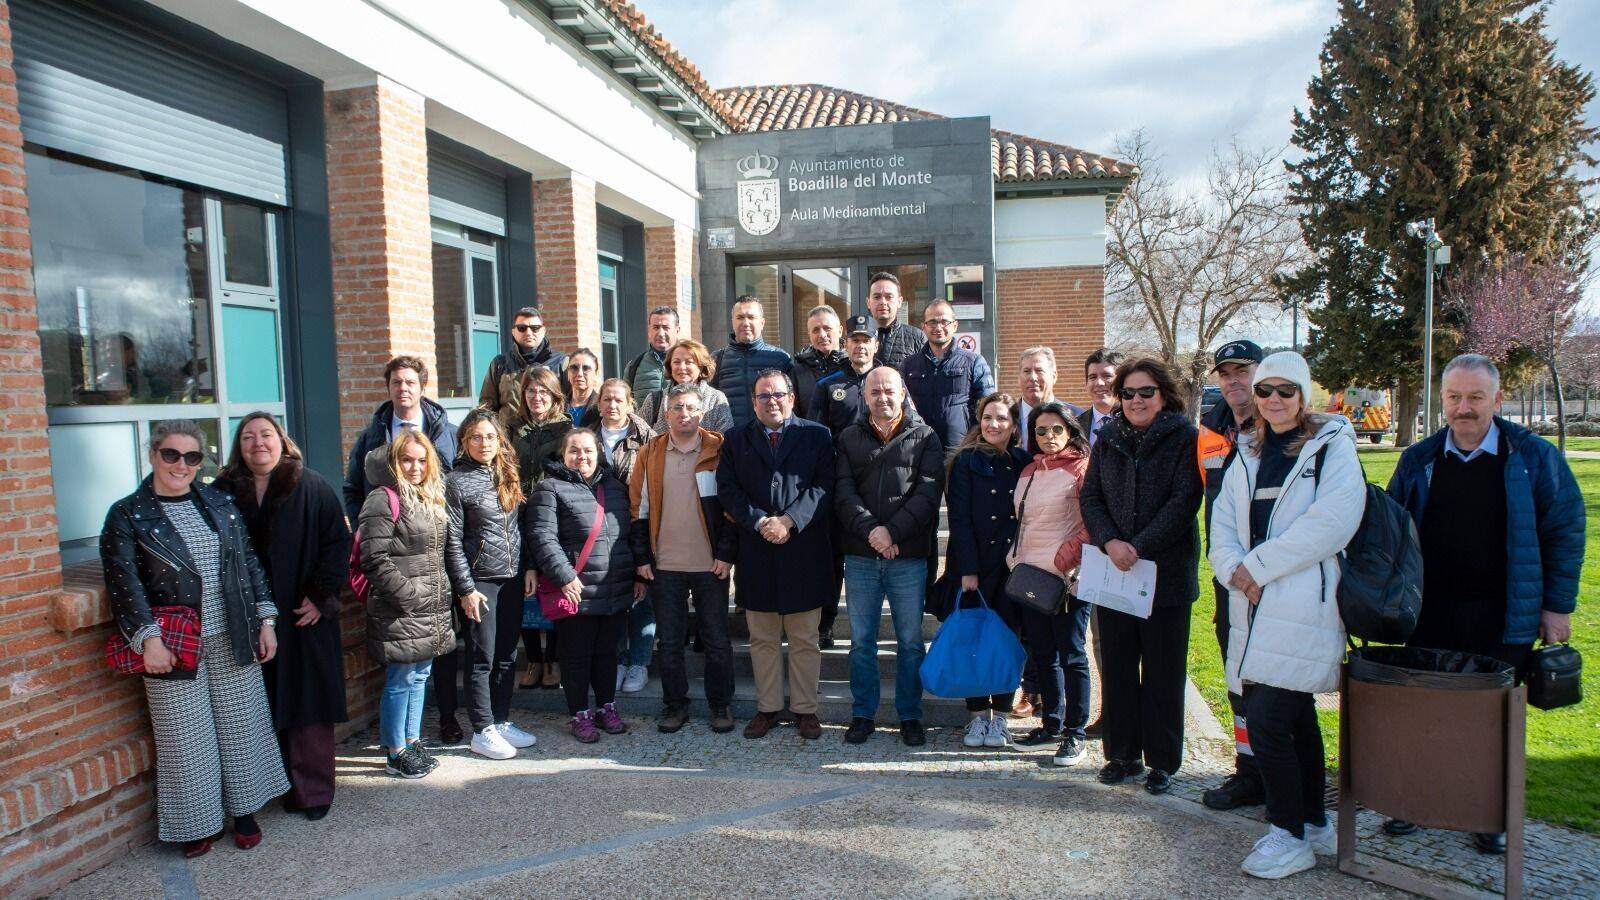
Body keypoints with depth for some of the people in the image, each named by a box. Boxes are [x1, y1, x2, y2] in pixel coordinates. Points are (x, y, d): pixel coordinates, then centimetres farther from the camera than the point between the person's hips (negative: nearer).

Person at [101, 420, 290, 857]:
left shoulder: (221, 504, 7)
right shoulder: (127, 515, -3)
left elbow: (249, 562, 9)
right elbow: (124, 584, -10)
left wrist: (265, 620, 4)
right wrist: (148, 638, -18)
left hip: (233, 640, 3)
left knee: (242, 725, 11)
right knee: (188, 737, 6)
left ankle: (244, 810, 28)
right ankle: (198, 824, 23)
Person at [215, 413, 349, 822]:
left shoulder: (311, 487, -2)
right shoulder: (224, 492, 6)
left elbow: (337, 541, -3)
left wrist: (322, 594, -10)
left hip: (303, 616, -2)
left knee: (307, 701, 3)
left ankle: (311, 790, 14)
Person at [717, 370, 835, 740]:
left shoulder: (817, 436, 5)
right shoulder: (736, 440, 9)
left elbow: (824, 487, -5)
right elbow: (727, 490, 0)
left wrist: (789, 520, -16)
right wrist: (760, 522, -13)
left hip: (804, 552, -1)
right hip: (755, 553, 2)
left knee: (805, 640, 7)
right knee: (763, 639, 10)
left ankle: (805, 709, 18)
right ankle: (767, 708, 22)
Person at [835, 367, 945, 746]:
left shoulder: (924, 437, 5)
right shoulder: (849, 438, 10)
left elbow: (928, 491, -6)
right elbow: (843, 491, 0)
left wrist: (892, 531, -15)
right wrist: (870, 530, -15)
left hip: (909, 556, -1)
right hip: (860, 556, 2)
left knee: (910, 641, 6)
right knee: (861, 641, 8)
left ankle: (910, 716, 19)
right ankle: (862, 714, 20)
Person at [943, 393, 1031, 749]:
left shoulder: (1024, 463, 7)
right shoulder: (966, 461, 0)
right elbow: (959, 517, -5)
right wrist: (968, 569, -11)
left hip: (1013, 566, 2)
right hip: (976, 564, -2)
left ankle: (999, 717, 14)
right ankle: (978, 715, 13)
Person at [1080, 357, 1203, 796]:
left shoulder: (1184, 438, -4)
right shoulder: (1108, 439, 10)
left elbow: (1184, 501, -12)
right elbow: (1090, 496, 6)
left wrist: (1140, 547, -18)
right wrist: (1109, 542, -11)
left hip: (1166, 572, -4)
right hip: (1112, 570, 4)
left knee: (1163, 670, 5)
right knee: (1117, 666, 10)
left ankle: (1162, 760, 18)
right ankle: (1122, 754, 22)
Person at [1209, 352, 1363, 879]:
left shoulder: (1333, 447, -2)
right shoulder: (1248, 455, 16)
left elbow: (1331, 521, -16)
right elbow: (1222, 523, 10)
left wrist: (1258, 565, -14)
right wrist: (1235, 571, -10)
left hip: (1304, 604, -6)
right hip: (1255, 606, 6)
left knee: (1266, 718, -11)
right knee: (1296, 717, 15)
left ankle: (1292, 836, 5)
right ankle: (1315, 825, 29)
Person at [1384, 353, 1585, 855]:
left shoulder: (1533, 457, -2)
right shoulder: (1419, 461, 4)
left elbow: (1565, 534, 0)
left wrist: (1557, 606, -2)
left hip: (1503, 619, -2)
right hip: (1430, 616, 2)